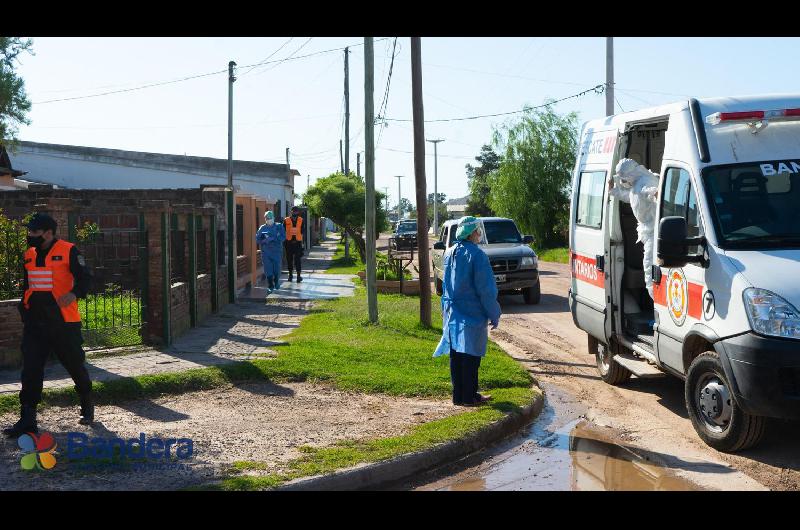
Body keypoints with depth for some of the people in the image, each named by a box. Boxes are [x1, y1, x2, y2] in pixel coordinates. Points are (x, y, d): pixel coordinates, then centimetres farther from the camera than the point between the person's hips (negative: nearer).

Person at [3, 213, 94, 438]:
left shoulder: (68, 251, -8)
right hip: (35, 323, 5)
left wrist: (74, 294, -30)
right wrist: (25, 310, 21)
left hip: (64, 322, -5)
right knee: (31, 370, -2)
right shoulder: (29, 255, 12)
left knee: (75, 365, 8)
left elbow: (84, 278, -12)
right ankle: (28, 419, 0)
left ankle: (87, 407, 31)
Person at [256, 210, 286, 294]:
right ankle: (270, 286, 3)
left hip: (277, 251, 0)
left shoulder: (279, 227, 3)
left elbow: (283, 237, -8)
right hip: (266, 252, 0)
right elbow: (257, 239, 4)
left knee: (277, 269, 5)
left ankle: (276, 283, 27)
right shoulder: (262, 228, 6)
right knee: (268, 270, -4)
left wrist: (273, 238, -18)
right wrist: (265, 240, -15)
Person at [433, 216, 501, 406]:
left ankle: (458, 396, 19)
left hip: (452, 314, 7)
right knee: (470, 355, 1)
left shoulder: (450, 253, 9)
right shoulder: (477, 255, -15)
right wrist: (494, 315, -7)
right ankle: (469, 397, 6)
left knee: (456, 354, 12)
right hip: (472, 314, -7)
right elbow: (486, 289, -15)